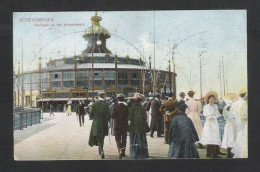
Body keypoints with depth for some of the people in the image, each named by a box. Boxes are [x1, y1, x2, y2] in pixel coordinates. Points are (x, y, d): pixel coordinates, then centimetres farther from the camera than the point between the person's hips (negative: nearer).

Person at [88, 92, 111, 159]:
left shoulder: (94, 104, -7)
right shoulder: (106, 105, -9)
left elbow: (91, 114, -6)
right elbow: (108, 115, -10)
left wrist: (91, 118, 16)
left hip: (96, 124, -1)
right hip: (104, 124, 1)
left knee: (99, 138, 3)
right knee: (102, 138, 18)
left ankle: (101, 151, -15)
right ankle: (100, 151, 28)